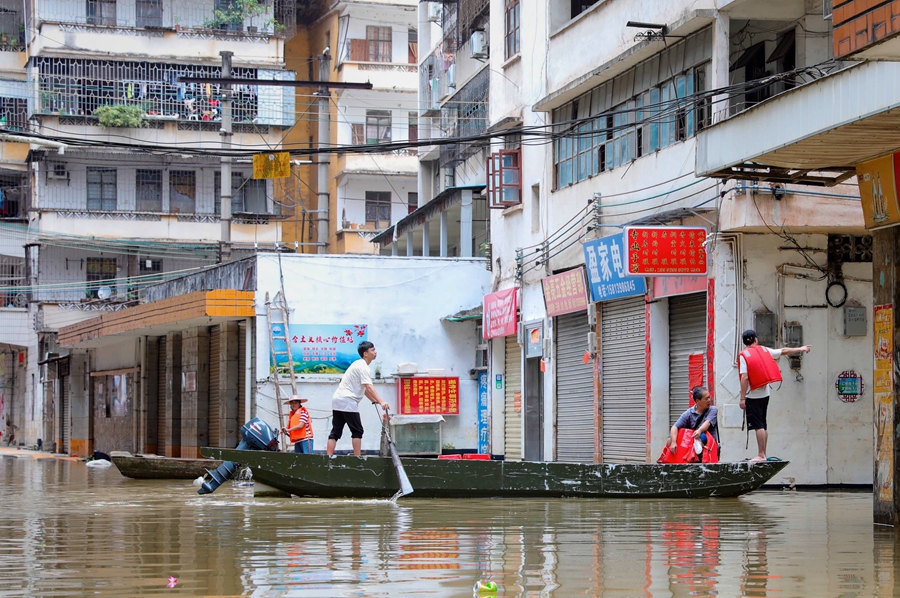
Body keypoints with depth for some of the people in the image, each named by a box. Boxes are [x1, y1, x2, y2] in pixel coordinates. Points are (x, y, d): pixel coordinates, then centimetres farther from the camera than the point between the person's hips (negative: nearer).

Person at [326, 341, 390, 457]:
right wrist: (381, 401, -31)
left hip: (337, 400, 9)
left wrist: (374, 400, 23)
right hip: (347, 401, -9)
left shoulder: (358, 364, 22)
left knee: (336, 432, 4)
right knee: (357, 431, -4)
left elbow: (363, 388, 26)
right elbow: (369, 387, -23)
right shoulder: (363, 367, -10)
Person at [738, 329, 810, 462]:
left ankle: (761, 455, -10)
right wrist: (801, 349, 33)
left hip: (753, 396, -6)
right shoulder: (764, 350, 7)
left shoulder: (743, 355, -8)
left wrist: (742, 398, -13)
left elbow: (744, 377, -15)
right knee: (763, 425, 12)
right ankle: (763, 455, 14)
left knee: (758, 425, -8)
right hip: (765, 394, 6)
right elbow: (784, 351, 19)